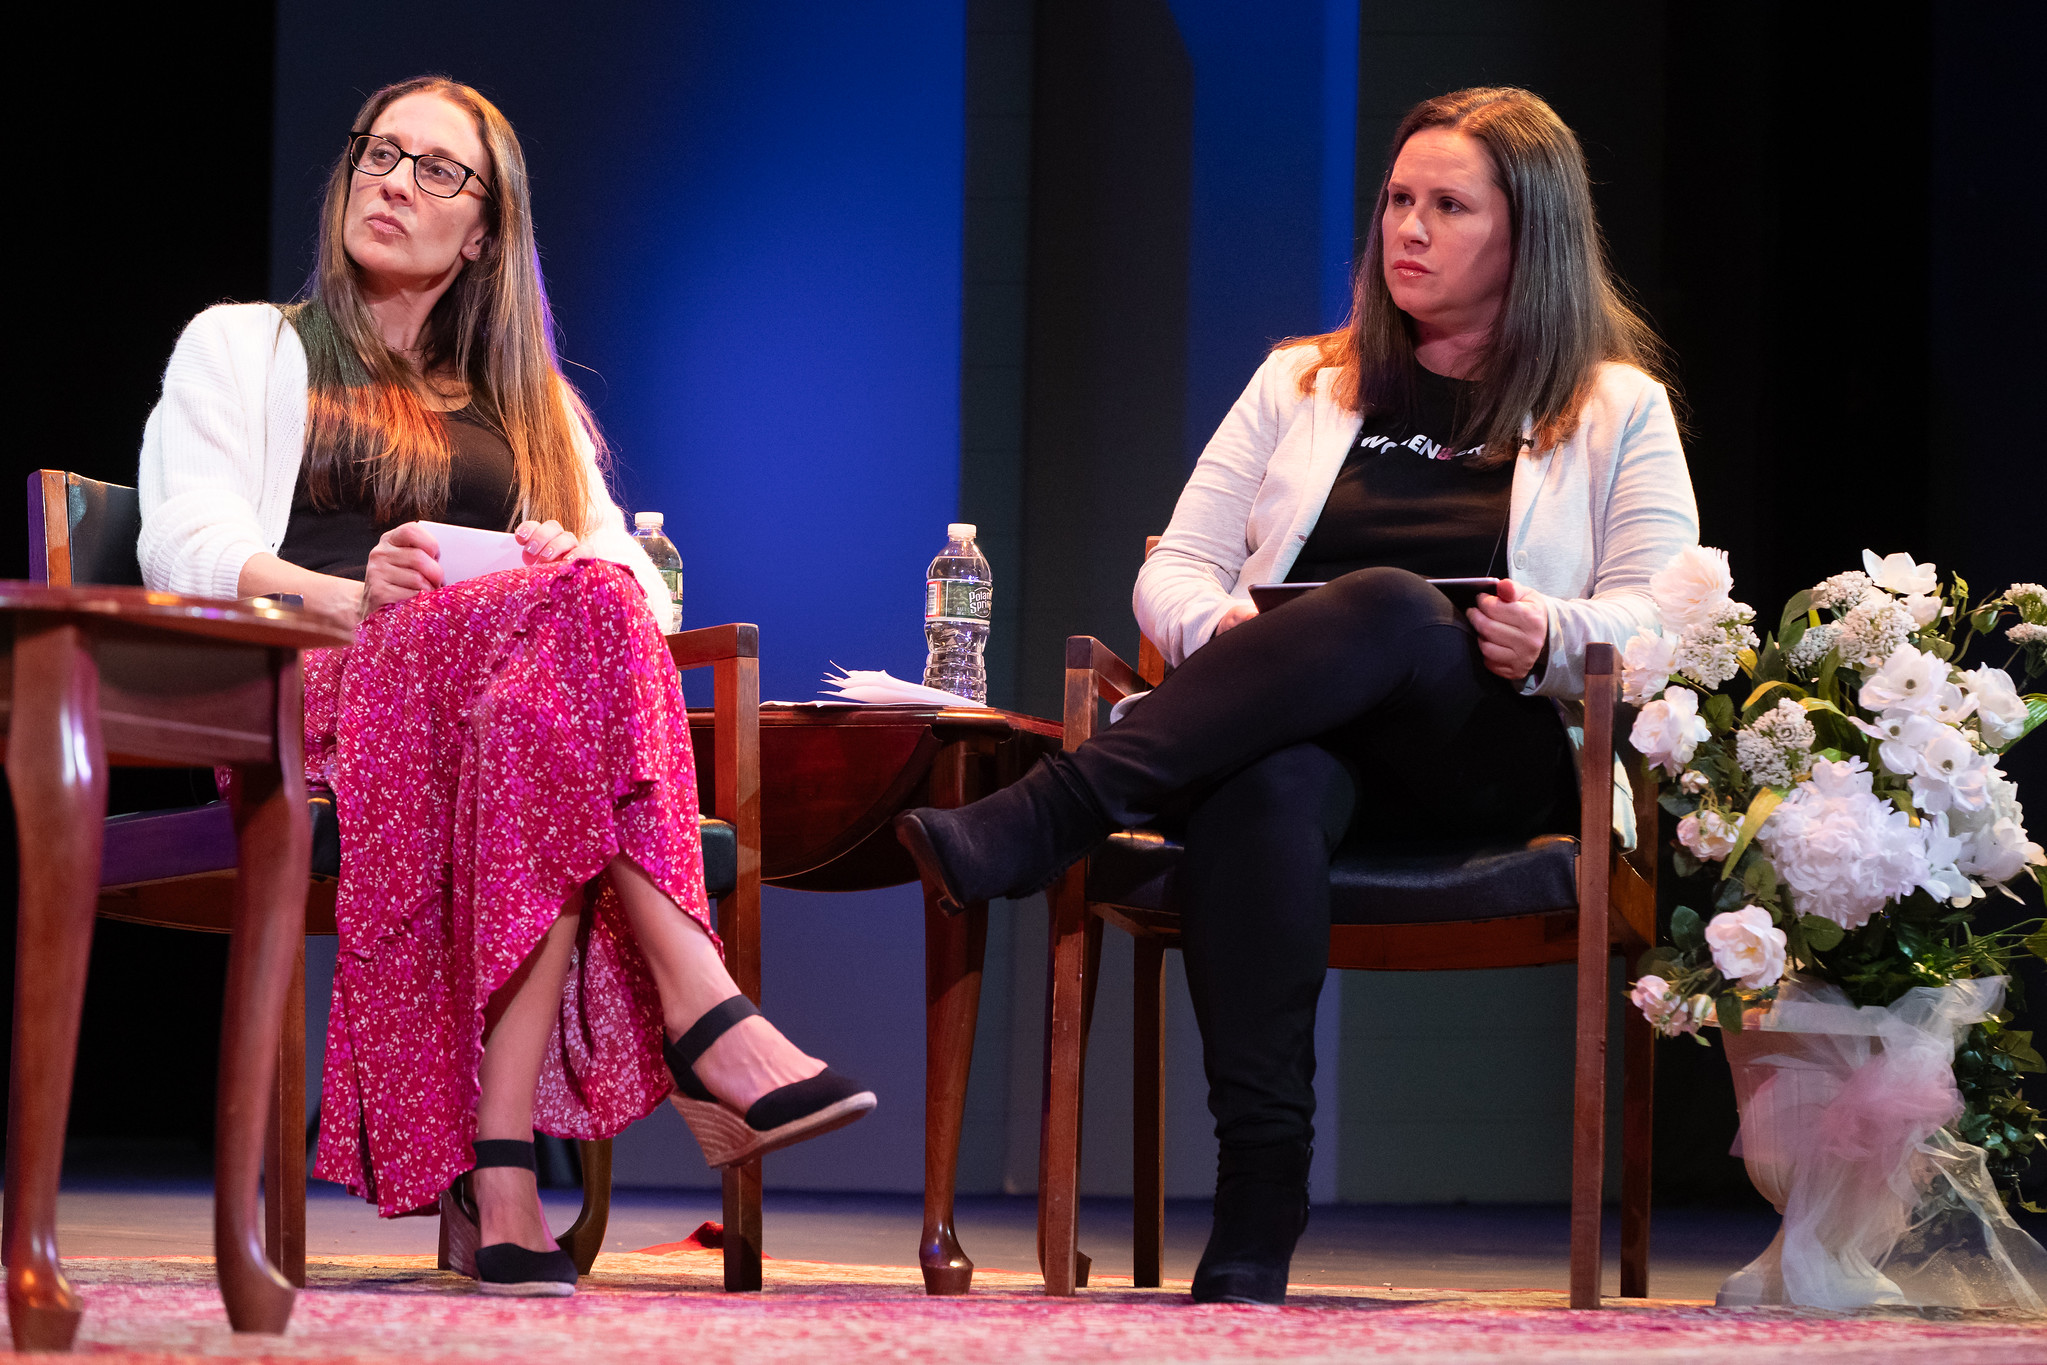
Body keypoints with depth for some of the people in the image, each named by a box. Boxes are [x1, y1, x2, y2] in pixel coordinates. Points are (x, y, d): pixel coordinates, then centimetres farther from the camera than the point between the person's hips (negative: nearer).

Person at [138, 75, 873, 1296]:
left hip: (520, 678, 3)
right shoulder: (245, 347, 22)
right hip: (321, 696, -3)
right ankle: (709, 1025, -45)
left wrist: (574, 563, -8)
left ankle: (499, 1172, -47)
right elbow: (186, 550, 5)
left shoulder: (530, 401, 32)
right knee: (582, 608, -34)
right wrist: (350, 593, -15)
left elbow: (643, 580, 18)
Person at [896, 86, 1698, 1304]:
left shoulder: (1620, 412, 16)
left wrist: (1549, 638, -17)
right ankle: (1258, 1223, -47)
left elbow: (1664, 619, 5)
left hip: (1496, 767, -1)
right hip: (1303, 744, 2)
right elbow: (1173, 574, 18)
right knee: (1266, 788, -39)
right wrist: (1223, 629, -7)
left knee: (1386, 606, -37)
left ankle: (1029, 826, -45)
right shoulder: (1302, 384, 24)